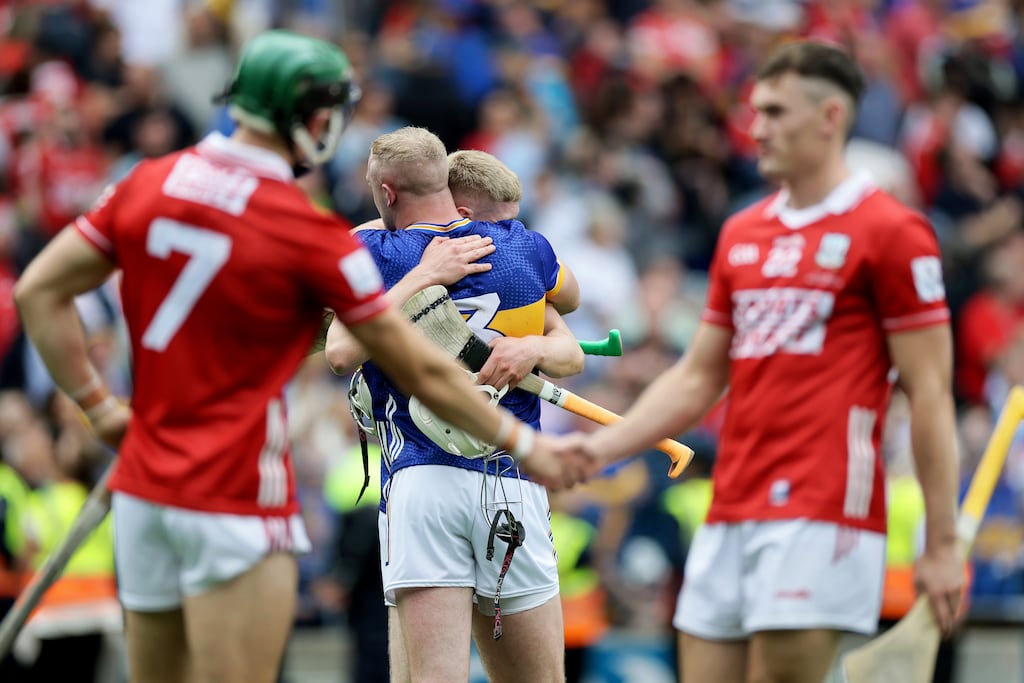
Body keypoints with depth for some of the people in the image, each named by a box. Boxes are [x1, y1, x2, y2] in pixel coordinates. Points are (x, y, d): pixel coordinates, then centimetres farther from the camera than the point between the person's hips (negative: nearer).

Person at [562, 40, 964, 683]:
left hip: (821, 516, -7)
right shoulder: (741, 233, 18)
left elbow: (930, 393, -6)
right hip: (729, 518, 7)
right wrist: (598, 448, 10)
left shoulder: (893, 232, -4)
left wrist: (942, 543, -10)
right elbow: (699, 378, 23)